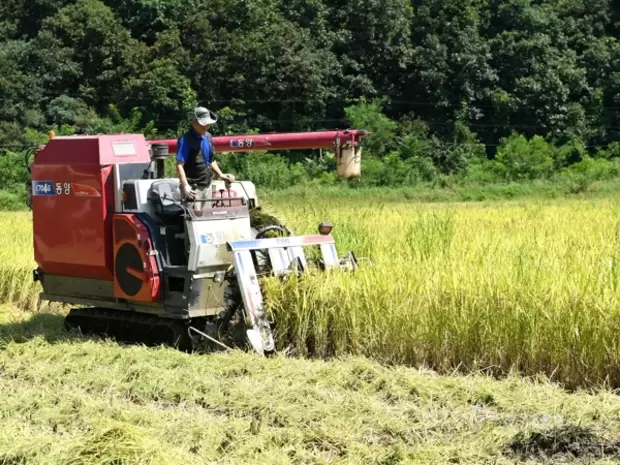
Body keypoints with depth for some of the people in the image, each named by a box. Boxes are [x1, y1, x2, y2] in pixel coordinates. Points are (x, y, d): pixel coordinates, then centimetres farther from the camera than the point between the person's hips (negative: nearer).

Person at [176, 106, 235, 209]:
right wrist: (185, 186, -29)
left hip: (206, 186, 8)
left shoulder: (208, 137, 10)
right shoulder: (186, 140, -13)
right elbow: (179, 165, -18)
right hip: (193, 188, -8)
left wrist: (221, 175, 9)